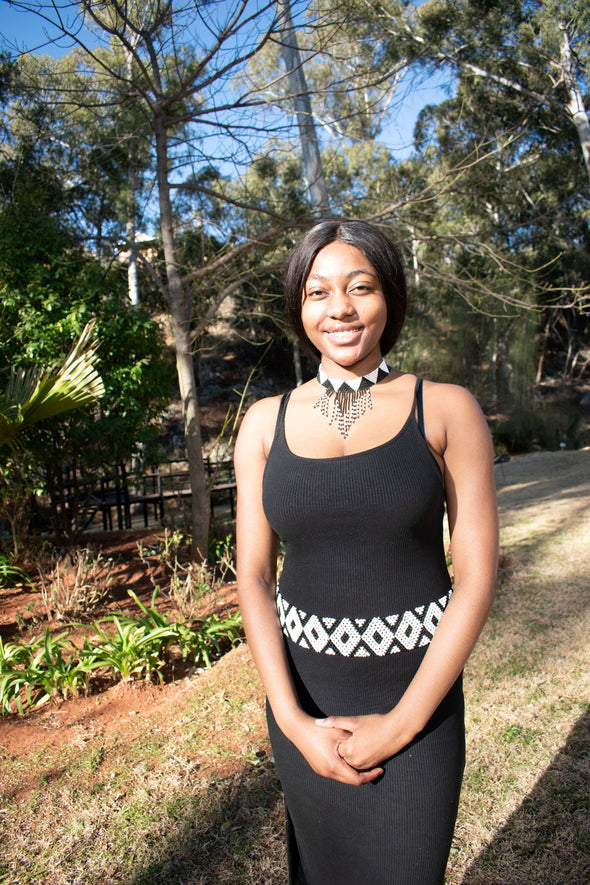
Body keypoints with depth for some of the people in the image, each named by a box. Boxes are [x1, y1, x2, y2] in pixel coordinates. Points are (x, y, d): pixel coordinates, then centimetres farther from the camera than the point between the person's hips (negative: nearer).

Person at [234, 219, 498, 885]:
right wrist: (293, 720, -11)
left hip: (417, 693, -2)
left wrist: (400, 725, -12)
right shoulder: (265, 422, -1)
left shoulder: (446, 410, -7)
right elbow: (253, 575, -2)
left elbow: (476, 576, -9)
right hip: (304, 695, 3)